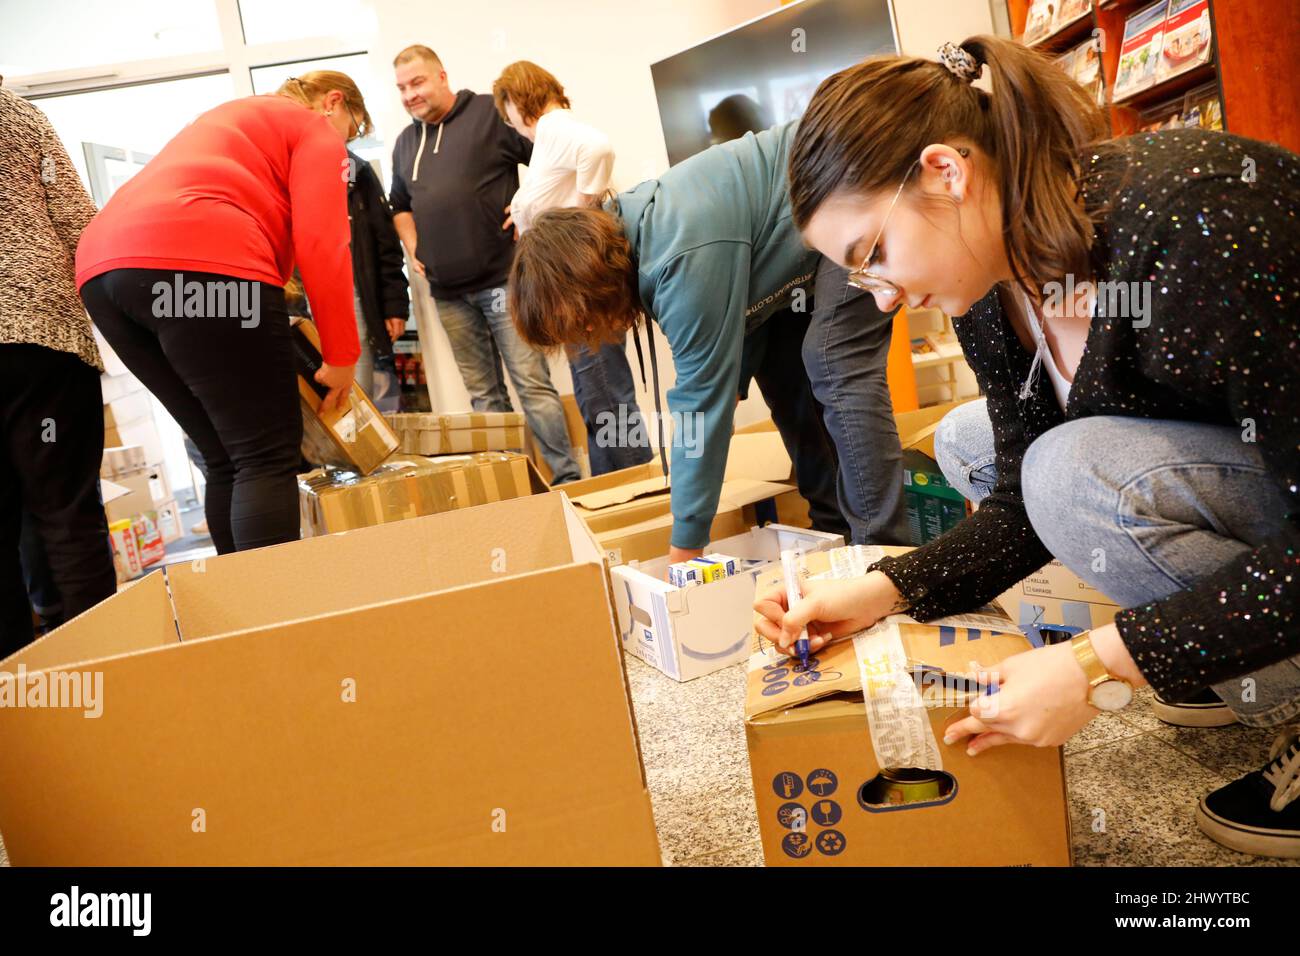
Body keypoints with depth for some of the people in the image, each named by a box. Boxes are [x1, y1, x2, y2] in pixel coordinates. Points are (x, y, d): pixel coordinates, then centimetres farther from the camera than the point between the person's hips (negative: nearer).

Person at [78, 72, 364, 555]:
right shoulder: (316, 129, 14)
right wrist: (342, 355, 2)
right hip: (199, 263, -8)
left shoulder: (229, 117, 38)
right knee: (269, 457, -5)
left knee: (226, 460, 13)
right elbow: (321, 244, -3)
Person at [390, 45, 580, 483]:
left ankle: (566, 478, -4)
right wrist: (413, 247, 16)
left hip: (503, 278, -6)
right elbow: (400, 205, 31)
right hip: (448, 292, 6)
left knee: (532, 383, -8)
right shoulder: (405, 143, 18)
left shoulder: (490, 114, -1)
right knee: (482, 394, 7)